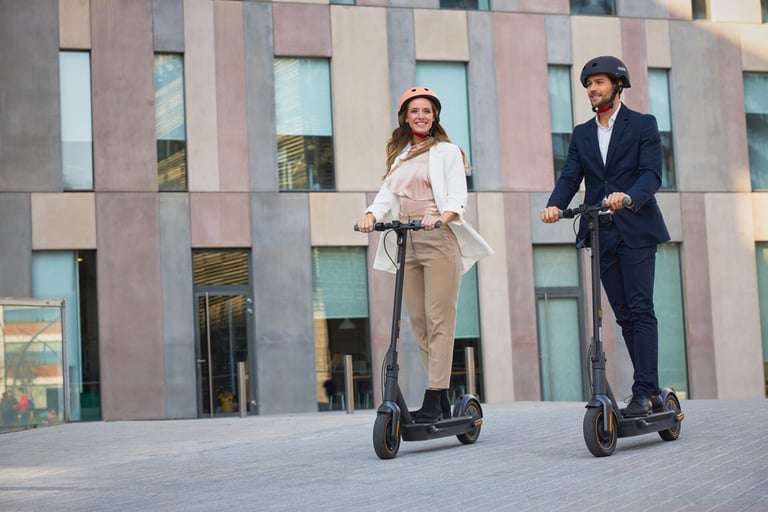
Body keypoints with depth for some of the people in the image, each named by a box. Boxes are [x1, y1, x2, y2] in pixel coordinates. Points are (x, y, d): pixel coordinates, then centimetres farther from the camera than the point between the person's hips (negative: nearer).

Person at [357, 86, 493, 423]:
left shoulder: (447, 152, 5)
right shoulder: (399, 155, 21)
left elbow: (458, 197, -6)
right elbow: (387, 193, 10)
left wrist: (441, 217, -27)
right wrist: (371, 215, -11)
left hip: (439, 240, -6)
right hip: (406, 242, 6)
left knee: (439, 319, -10)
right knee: (418, 321, 3)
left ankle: (433, 401, -14)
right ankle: (442, 401, 8)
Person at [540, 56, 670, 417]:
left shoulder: (643, 125, 3)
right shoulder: (581, 134, 16)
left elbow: (652, 173, -10)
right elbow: (570, 177, 4)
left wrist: (628, 197, -30)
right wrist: (555, 205, -17)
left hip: (635, 231, -5)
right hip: (601, 234, 5)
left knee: (640, 309, -10)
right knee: (624, 315, 6)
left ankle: (644, 392, -12)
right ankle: (649, 387, 12)